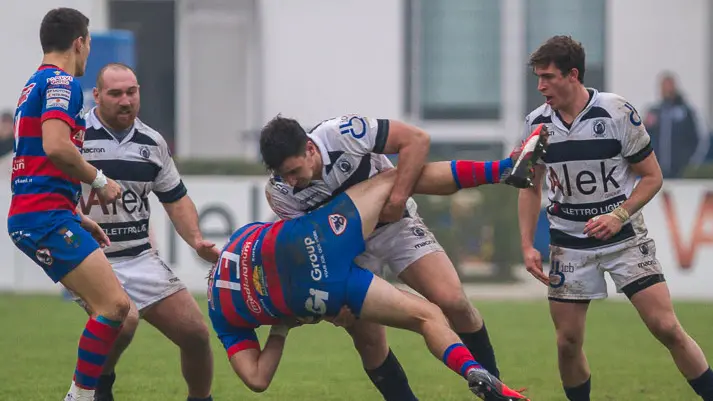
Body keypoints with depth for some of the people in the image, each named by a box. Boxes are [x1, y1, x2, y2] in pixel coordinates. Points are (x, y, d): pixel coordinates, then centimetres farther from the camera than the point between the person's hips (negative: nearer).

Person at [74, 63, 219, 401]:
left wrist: (196, 241, 2)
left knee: (196, 334, -1)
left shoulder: (152, 142, 7)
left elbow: (175, 198, 16)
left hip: (141, 259, 5)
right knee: (123, 319, -31)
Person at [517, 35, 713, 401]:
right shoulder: (537, 123, -3)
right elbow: (531, 188, 11)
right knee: (568, 342, -1)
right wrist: (527, 245, 1)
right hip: (569, 243, 3)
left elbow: (652, 177, -5)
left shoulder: (618, 113, -14)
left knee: (666, 328, -11)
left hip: (623, 236, -3)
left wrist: (619, 216, -20)